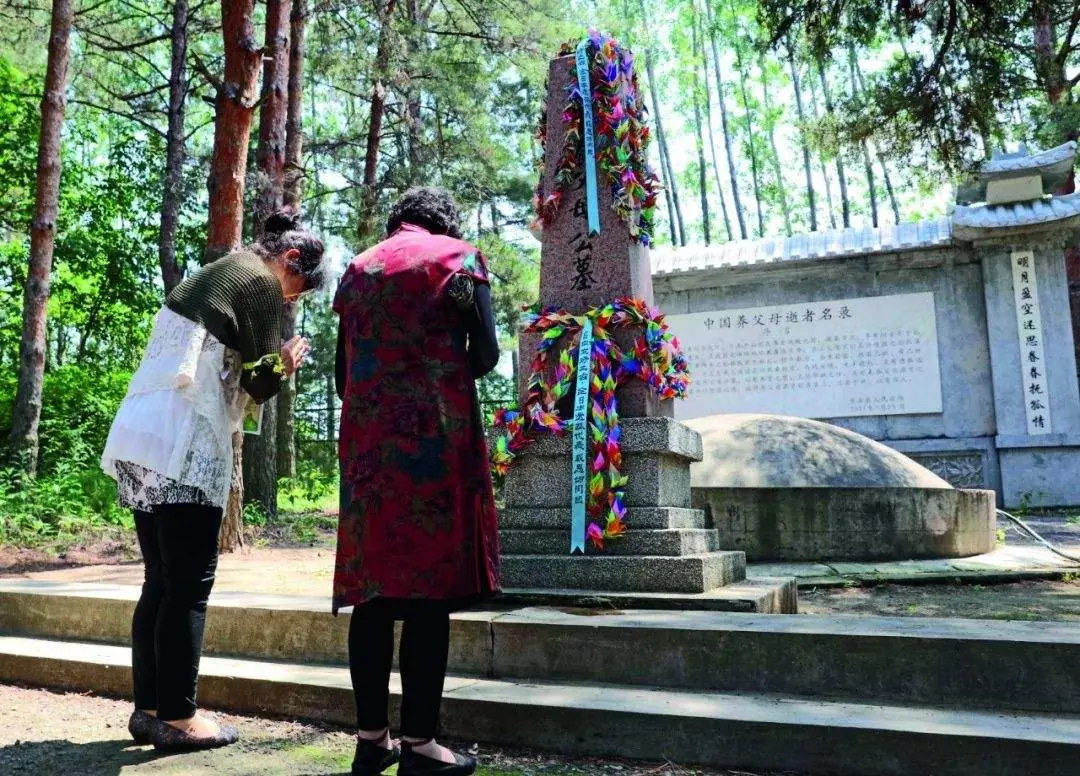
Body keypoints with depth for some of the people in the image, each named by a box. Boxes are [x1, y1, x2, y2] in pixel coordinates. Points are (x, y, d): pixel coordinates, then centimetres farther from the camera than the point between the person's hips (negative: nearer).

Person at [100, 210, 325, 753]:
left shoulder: (211, 276, 23)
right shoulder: (261, 283, -4)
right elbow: (261, 383, -7)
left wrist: (269, 364, 19)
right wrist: (285, 363, 12)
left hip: (142, 439, 9)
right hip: (183, 446, -9)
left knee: (161, 582, 12)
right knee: (189, 585, -3)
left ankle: (149, 708, 18)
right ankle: (176, 717, 3)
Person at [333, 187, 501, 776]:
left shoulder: (358, 268, 18)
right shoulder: (458, 256, 5)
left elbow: (343, 367, 15)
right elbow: (486, 356, -3)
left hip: (366, 441, 5)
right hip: (436, 435, -4)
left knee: (373, 586, 7)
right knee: (430, 583, -3)